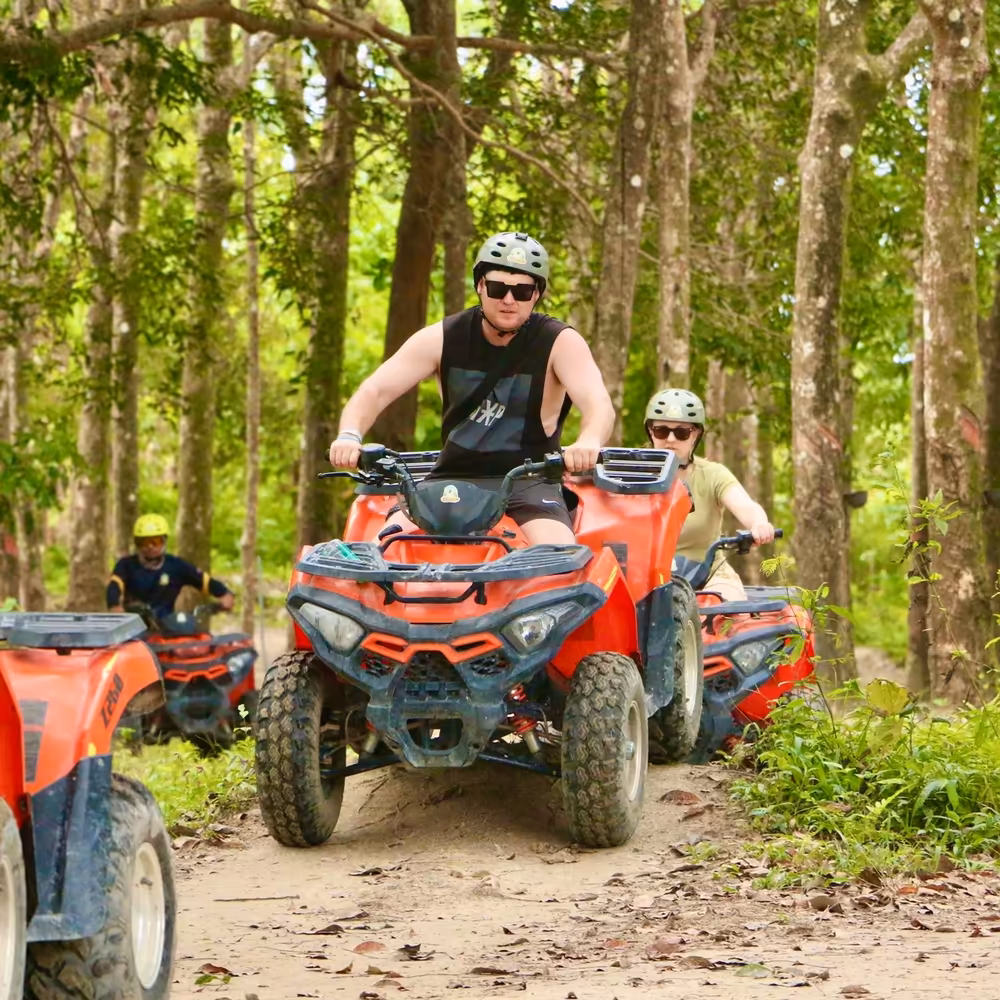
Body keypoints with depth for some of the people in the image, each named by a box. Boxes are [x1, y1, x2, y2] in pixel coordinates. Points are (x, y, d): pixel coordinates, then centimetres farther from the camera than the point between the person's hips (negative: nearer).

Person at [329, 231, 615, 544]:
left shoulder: (560, 343, -7)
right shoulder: (442, 338, 0)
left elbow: (599, 404, -23)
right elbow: (375, 391, -6)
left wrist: (588, 442, -48)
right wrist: (349, 435, -29)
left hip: (528, 483, -3)